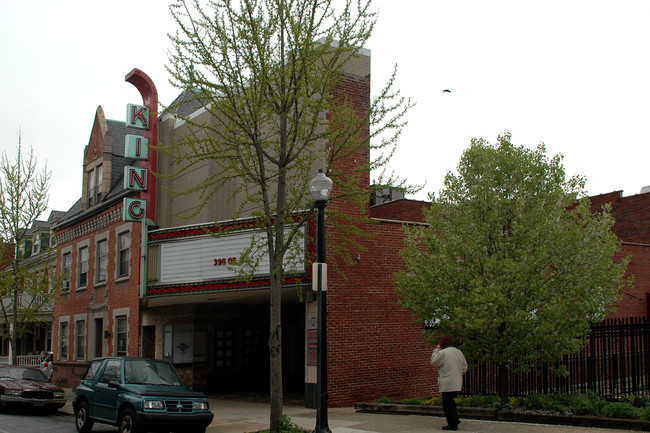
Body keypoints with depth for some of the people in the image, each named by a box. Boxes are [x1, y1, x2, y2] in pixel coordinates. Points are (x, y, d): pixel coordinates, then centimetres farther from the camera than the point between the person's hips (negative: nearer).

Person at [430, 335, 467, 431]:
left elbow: (434, 362, -1)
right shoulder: (459, 352, 11)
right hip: (457, 383, 8)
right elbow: (464, 367, 15)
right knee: (451, 402, 21)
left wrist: (436, 350, 4)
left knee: (447, 404, -1)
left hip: (447, 384, -8)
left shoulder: (442, 353, -12)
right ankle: (455, 419, 19)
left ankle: (452, 424, 1)